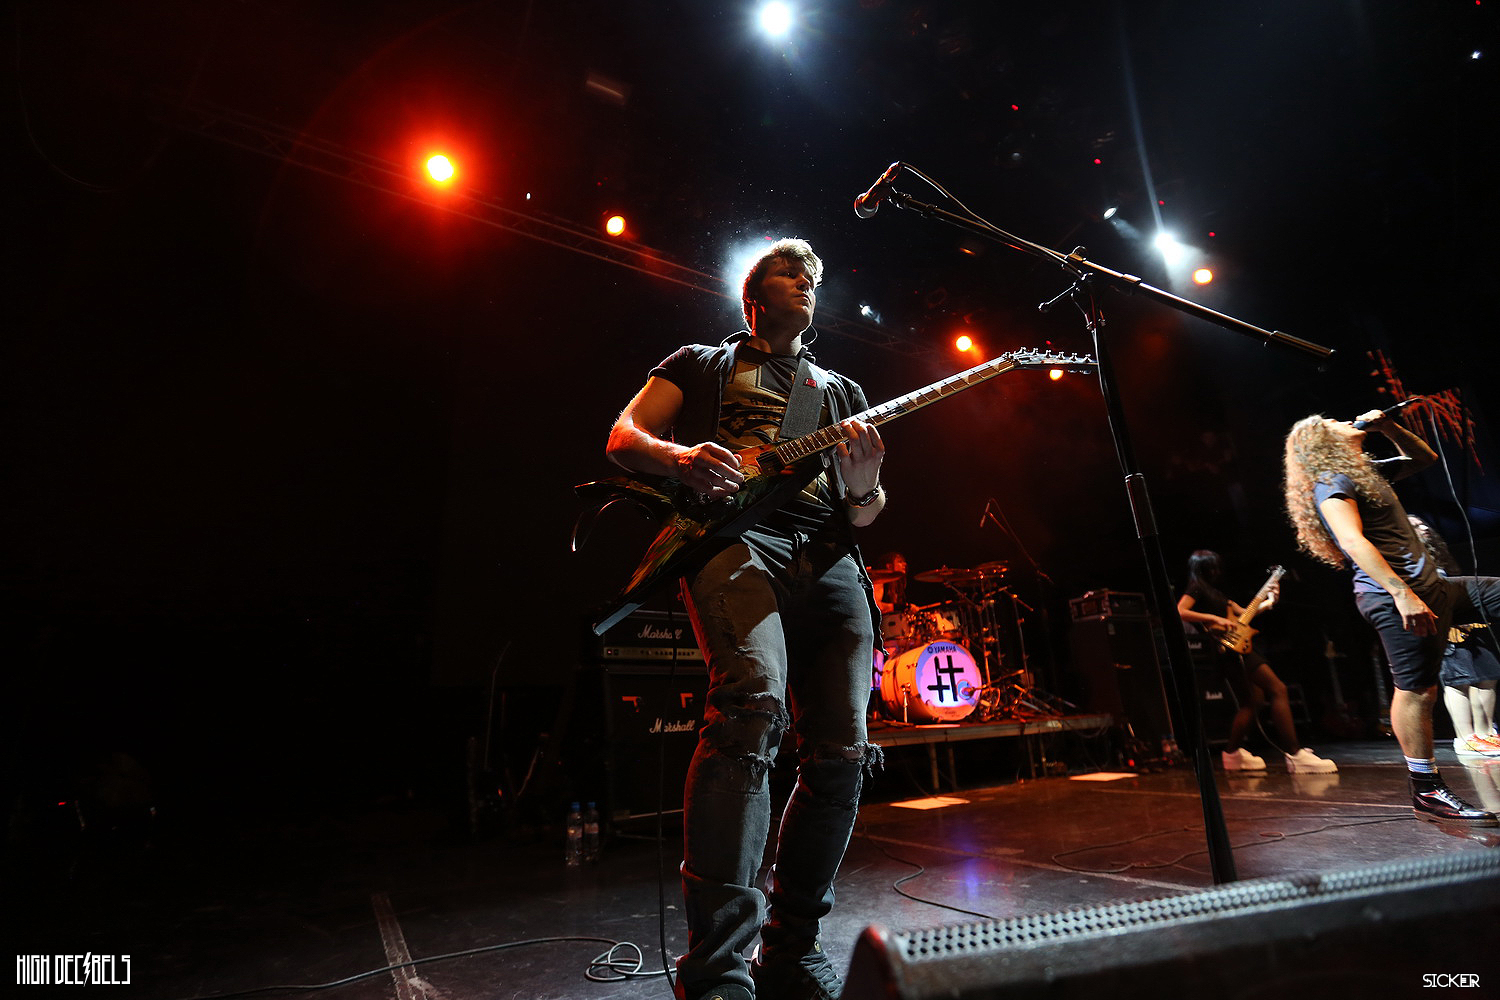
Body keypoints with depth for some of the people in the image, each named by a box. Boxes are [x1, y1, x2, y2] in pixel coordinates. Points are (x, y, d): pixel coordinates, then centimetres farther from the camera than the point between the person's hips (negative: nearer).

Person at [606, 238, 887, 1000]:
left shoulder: (841, 391, 31)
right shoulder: (702, 363, 24)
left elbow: (863, 513, 23)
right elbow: (623, 438, 13)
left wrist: (863, 487, -3)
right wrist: (681, 458, -11)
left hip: (830, 558, 5)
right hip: (734, 534, -4)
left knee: (840, 752, -5)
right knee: (754, 702, -31)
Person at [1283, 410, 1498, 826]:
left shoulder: (1366, 471, 21)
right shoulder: (1331, 482, -11)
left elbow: (1424, 458, 34)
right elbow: (1354, 542, -22)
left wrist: (1388, 427, 18)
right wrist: (1402, 594, -29)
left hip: (1430, 587, 11)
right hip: (1395, 595, -11)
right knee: (1416, 690, -7)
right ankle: (1427, 793, 1)